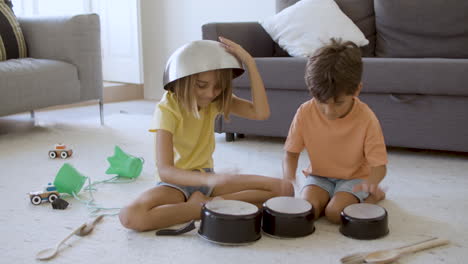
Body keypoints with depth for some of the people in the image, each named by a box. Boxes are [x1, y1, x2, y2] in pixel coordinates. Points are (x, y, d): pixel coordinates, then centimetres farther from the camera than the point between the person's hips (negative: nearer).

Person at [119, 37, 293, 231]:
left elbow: (261, 113, -17)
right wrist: (209, 180, -48)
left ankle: (207, 204, -15)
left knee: (284, 189, -14)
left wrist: (250, 63, -22)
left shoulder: (215, 101, -2)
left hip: (207, 177, 4)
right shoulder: (167, 109, -19)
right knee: (130, 216, -37)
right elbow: (165, 170, -30)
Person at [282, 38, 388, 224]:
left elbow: (379, 164, -19)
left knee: (335, 212, -26)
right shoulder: (305, 113, -17)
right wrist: (288, 176, -28)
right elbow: (291, 152, -5)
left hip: (354, 178, -2)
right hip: (319, 175, 2)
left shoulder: (366, 119, -23)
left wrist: (372, 182, -44)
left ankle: (373, 196, 3)